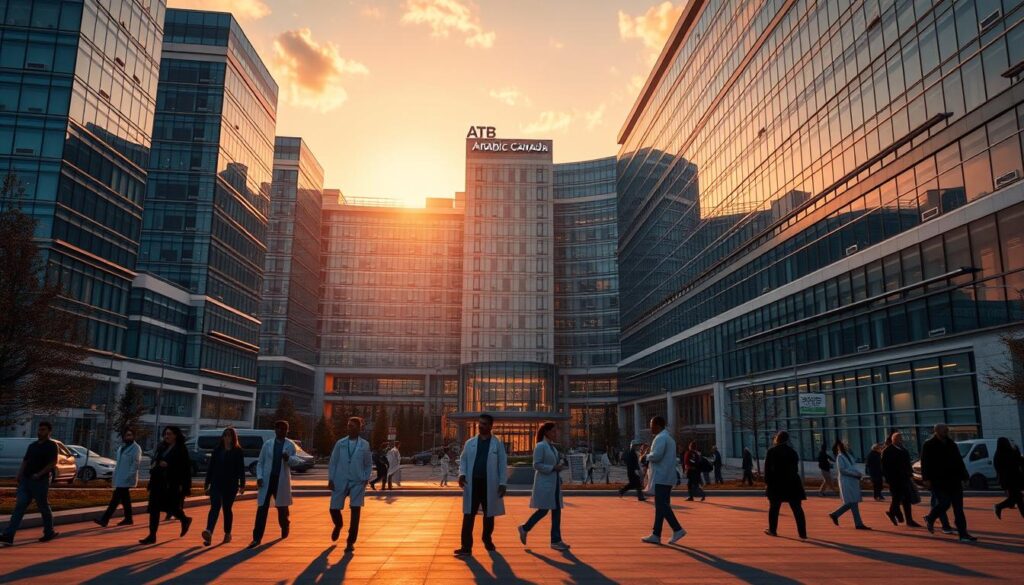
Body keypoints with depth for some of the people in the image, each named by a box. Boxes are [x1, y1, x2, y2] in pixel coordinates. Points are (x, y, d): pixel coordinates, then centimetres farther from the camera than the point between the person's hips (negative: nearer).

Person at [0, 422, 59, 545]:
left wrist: (39, 474, -22)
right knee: (19, 507, -4)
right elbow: (25, 461, 17)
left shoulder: (51, 446, -6)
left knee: (43, 508, 5)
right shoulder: (32, 445, 15)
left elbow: (53, 463, -13)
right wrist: (19, 474, 3)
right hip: (25, 480, 6)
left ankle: (49, 533, 20)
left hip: (41, 482, -6)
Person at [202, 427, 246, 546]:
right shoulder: (217, 450, 7)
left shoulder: (238, 451, 0)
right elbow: (210, 467, 8)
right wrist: (207, 484, 7)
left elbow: (241, 469, -2)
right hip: (216, 484, 1)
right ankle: (209, 532, -28)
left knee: (227, 509, 8)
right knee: (215, 507, -13)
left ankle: (227, 533, 21)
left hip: (231, 485, -1)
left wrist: (242, 485, -6)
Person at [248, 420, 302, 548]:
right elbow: (260, 462, 7)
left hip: (282, 480, 0)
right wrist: (259, 477, -6)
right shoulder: (267, 444, 5)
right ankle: (257, 538, -6)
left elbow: (296, 461, 0)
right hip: (267, 479, 0)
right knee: (262, 509, -6)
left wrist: (289, 458, -21)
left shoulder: (290, 445, 4)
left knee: (282, 508, 13)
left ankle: (284, 531, 37)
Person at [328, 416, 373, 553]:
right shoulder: (340, 443, 2)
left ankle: (350, 542, 7)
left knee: (355, 511, -5)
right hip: (340, 481, 1)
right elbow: (333, 462, 5)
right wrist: (330, 479, -1)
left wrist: (366, 479, -1)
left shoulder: (364, 445, 0)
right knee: (334, 508, 4)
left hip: (357, 482, -1)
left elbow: (369, 464, 8)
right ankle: (338, 525, 40)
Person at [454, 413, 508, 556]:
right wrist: (462, 474, -9)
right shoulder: (470, 443, 6)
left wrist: (503, 483, -6)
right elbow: (463, 460, 9)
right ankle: (466, 547, -4)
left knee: (489, 514, 12)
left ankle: (487, 540, 33)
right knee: (468, 515, -4)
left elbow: (503, 464, 0)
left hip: (490, 484, -1)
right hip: (473, 483, 1)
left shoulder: (497, 444, 1)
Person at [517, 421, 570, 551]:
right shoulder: (540, 446, -10)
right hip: (544, 483, -8)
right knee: (543, 510, -6)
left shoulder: (552, 446, 14)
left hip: (554, 483, 8)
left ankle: (556, 541, 6)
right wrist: (553, 468, -20)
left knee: (556, 511, 3)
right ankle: (525, 529, 15)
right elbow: (537, 465, -16)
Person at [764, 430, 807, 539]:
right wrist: (792, 477, 15)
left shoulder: (771, 451, -3)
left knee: (774, 507, 10)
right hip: (792, 483, 2)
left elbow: (767, 469, -5)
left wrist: (767, 482, 0)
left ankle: (772, 530, 15)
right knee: (797, 509, 2)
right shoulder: (793, 451, 7)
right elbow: (796, 468, 10)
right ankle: (802, 533, 0)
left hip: (776, 483, -2)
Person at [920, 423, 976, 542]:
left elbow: (959, 462, 18)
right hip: (938, 481, -6)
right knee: (945, 502, -14)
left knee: (958, 507, 1)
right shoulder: (928, 445, -2)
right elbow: (925, 463, -8)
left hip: (954, 480, 6)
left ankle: (963, 534, 2)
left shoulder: (952, 444, 15)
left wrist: (964, 477, 9)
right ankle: (930, 519, 13)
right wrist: (926, 478, -16)